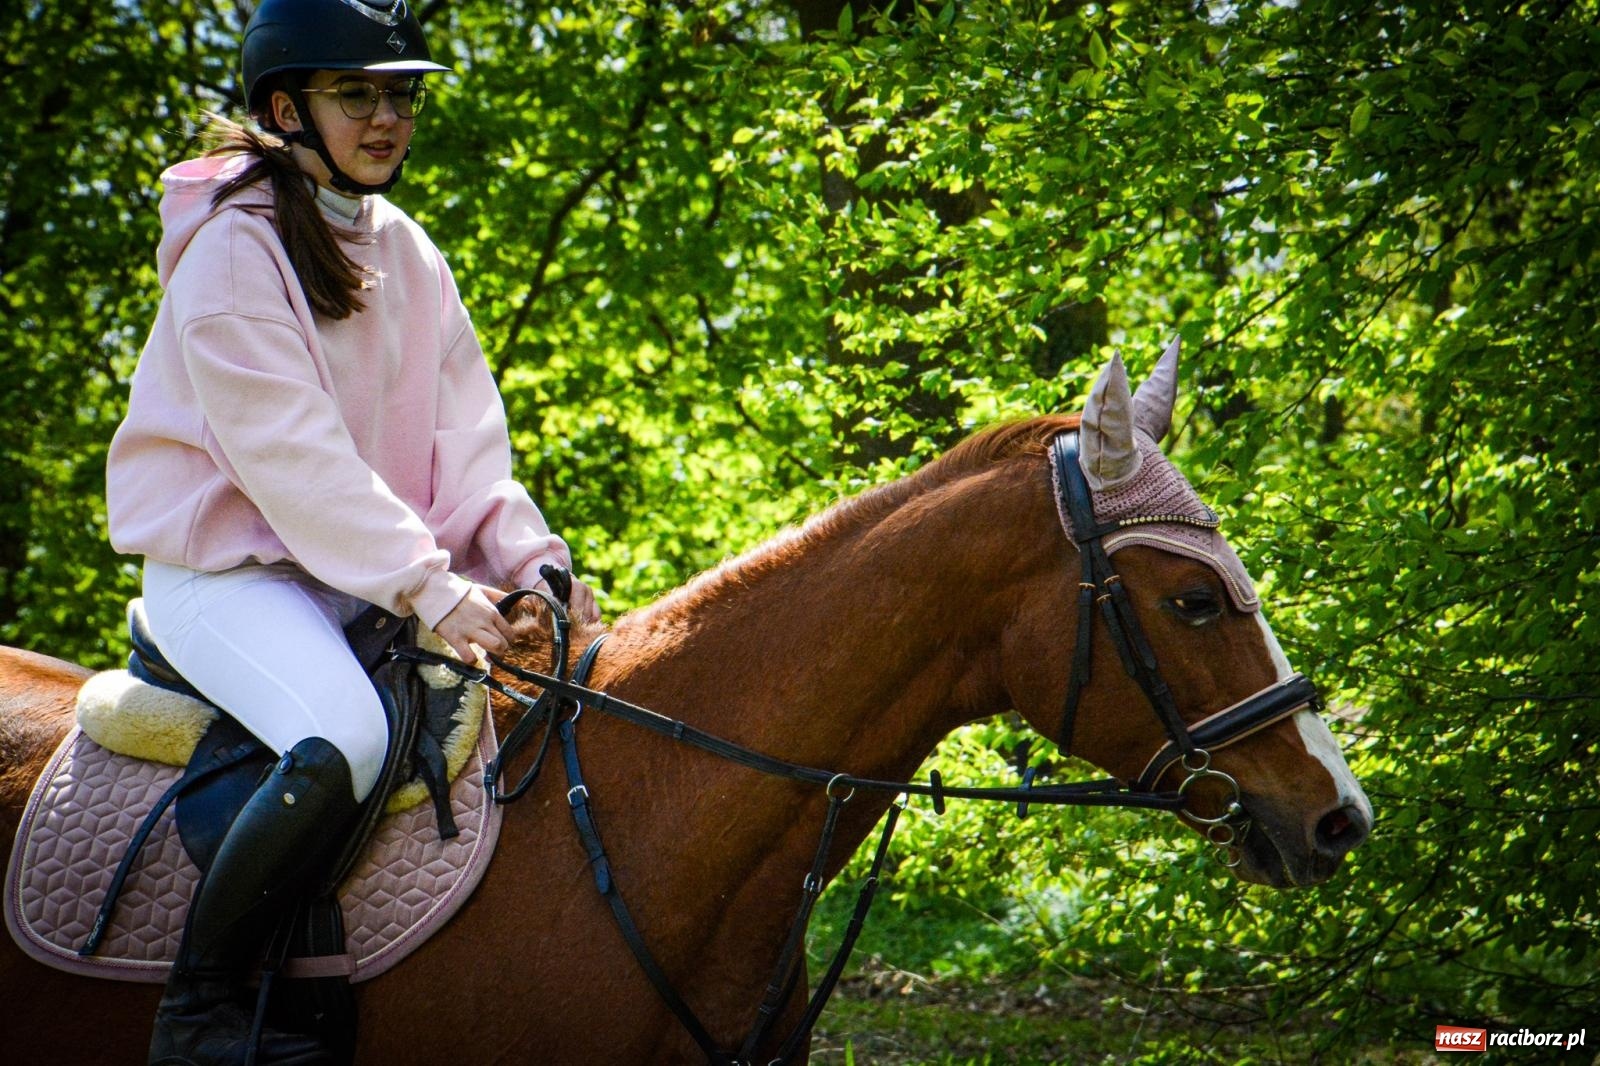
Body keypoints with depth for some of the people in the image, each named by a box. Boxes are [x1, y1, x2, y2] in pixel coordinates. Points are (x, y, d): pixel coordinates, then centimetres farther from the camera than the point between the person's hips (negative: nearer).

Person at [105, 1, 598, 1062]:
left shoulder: (408, 253, 12)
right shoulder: (234, 248, -12)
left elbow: (465, 437, 6)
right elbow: (288, 454, -20)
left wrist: (531, 562, -11)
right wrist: (428, 587, -26)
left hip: (370, 571, 8)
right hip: (224, 565, -8)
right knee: (345, 743, -33)